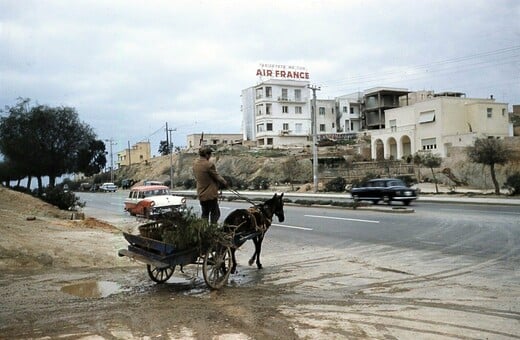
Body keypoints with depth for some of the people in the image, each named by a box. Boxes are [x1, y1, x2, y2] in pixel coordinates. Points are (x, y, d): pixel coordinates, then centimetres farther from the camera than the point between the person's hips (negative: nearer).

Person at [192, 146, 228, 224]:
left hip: (201, 194, 7)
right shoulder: (209, 164, -20)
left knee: (204, 214, 17)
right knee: (215, 213, 3)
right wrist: (224, 183, 9)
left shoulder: (195, 163, 3)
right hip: (211, 194, -7)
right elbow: (217, 177, -11)